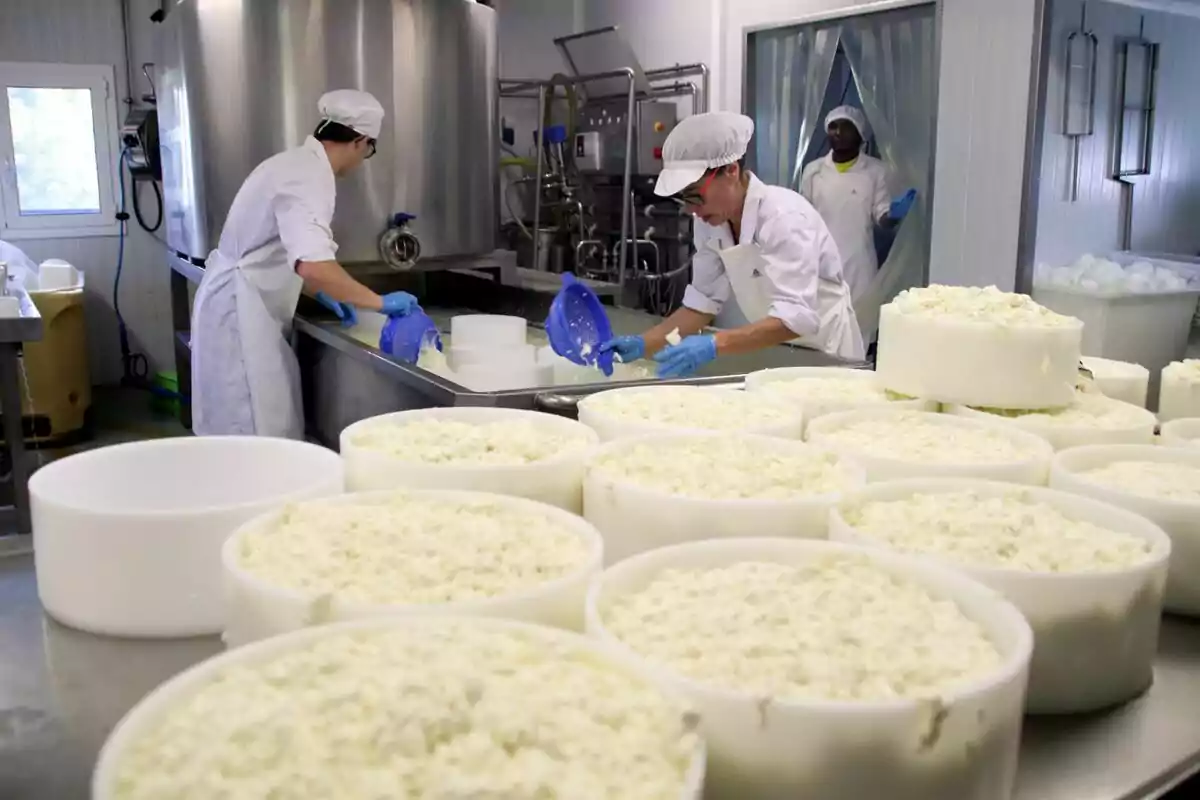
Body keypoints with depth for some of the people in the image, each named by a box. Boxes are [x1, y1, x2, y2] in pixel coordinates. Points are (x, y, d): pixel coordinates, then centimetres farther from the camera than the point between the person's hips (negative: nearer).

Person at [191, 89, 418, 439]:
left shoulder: (296, 163, 11)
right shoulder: (310, 178, -21)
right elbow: (312, 265, -36)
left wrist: (320, 293, 18)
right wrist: (380, 302, -27)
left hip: (243, 305, 10)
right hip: (240, 311, -10)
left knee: (269, 424, 14)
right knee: (260, 432, -5)